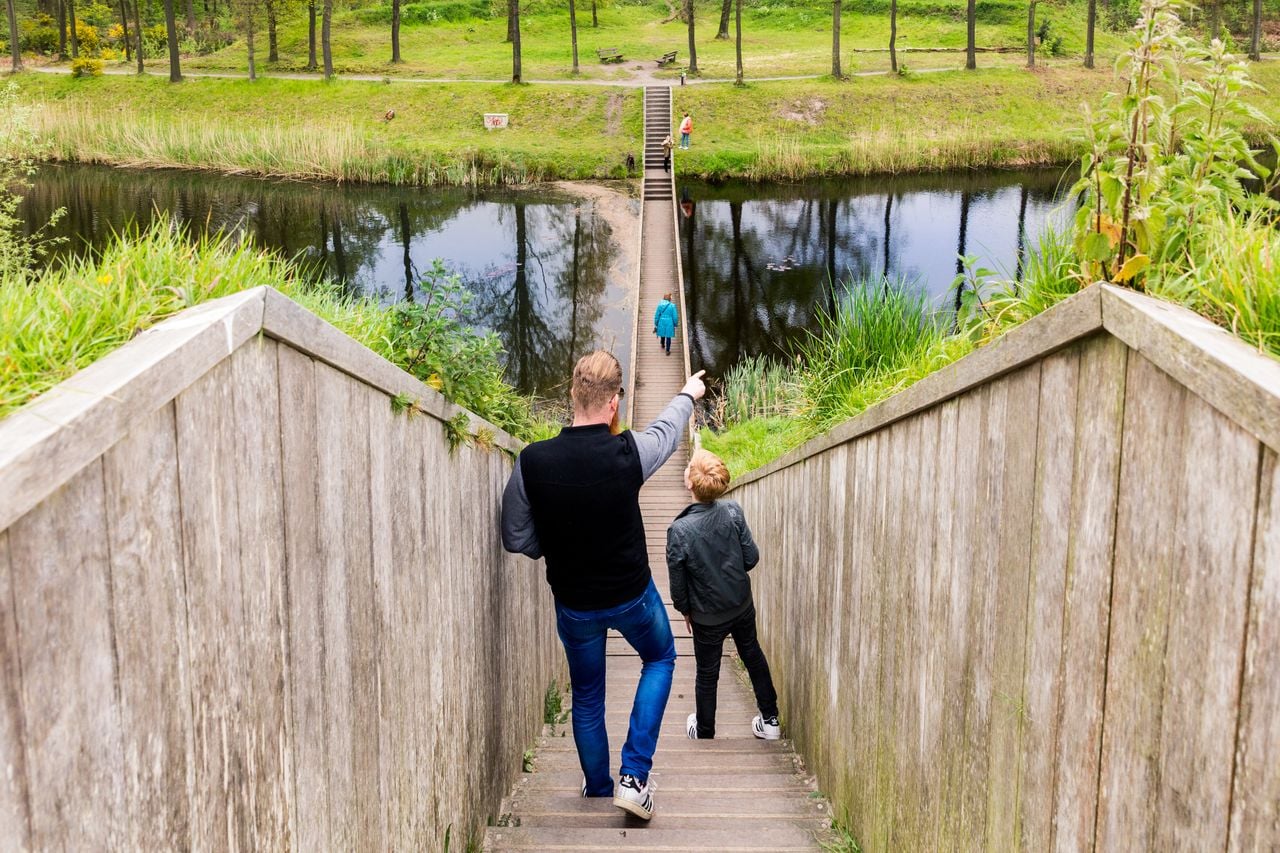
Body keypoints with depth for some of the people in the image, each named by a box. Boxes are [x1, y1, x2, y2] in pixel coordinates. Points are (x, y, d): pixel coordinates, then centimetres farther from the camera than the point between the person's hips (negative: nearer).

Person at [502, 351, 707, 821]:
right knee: (660, 659, 27)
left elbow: (516, 539, -10)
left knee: (586, 694, 23)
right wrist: (688, 394, 22)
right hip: (632, 594, -1)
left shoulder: (532, 461, -21)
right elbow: (667, 430, 1)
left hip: (574, 602, 1)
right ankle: (634, 776, 15)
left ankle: (598, 785, 40)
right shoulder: (628, 452, -23)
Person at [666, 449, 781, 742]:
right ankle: (770, 719, 35)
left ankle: (704, 731, 36)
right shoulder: (733, 511, -17)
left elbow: (677, 582, -15)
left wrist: (685, 610, 4)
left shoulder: (679, 530, -26)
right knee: (753, 656, 24)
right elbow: (752, 557, -8)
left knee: (707, 673, 16)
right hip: (742, 605, 3)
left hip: (707, 616, -3)